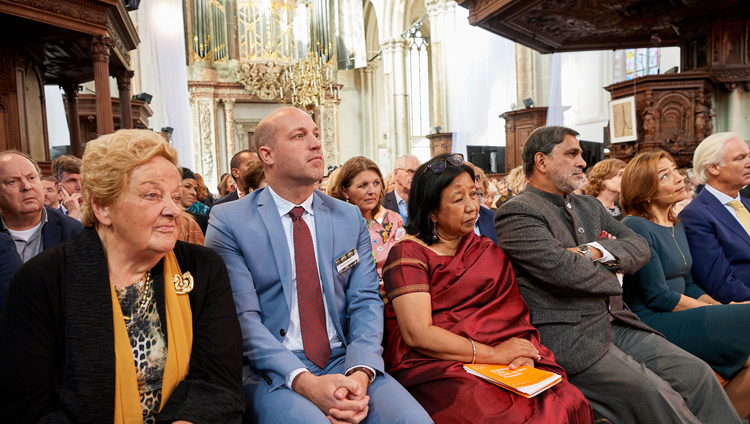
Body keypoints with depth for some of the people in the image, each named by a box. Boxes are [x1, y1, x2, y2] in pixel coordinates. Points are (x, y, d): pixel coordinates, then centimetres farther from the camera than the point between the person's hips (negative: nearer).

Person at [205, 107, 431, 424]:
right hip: (272, 371, -3)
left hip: (344, 361, 3)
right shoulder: (228, 222, -2)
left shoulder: (350, 218, 9)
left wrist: (360, 373, -14)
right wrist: (305, 382, -21)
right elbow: (243, 318, -9)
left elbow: (365, 301, 4)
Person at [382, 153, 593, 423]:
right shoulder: (408, 254, -2)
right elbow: (417, 334, -12)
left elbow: (516, 314, 10)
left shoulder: (489, 252, 17)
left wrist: (524, 353, -12)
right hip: (435, 367, -5)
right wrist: (494, 353, -11)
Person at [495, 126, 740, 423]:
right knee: (653, 393, -21)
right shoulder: (516, 213, -11)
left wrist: (594, 252, -11)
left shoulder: (589, 206, 17)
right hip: (565, 337, -8)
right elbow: (563, 270, -22)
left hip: (615, 323, 8)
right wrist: (611, 277, -2)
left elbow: (639, 247, 10)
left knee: (696, 373, -4)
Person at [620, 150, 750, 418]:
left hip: (681, 316, 8)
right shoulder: (635, 227, -12)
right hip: (652, 323, -8)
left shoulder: (677, 226, 17)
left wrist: (718, 307, 1)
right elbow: (658, 297, -14)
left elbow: (687, 284, 18)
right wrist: (717, 312, -8)